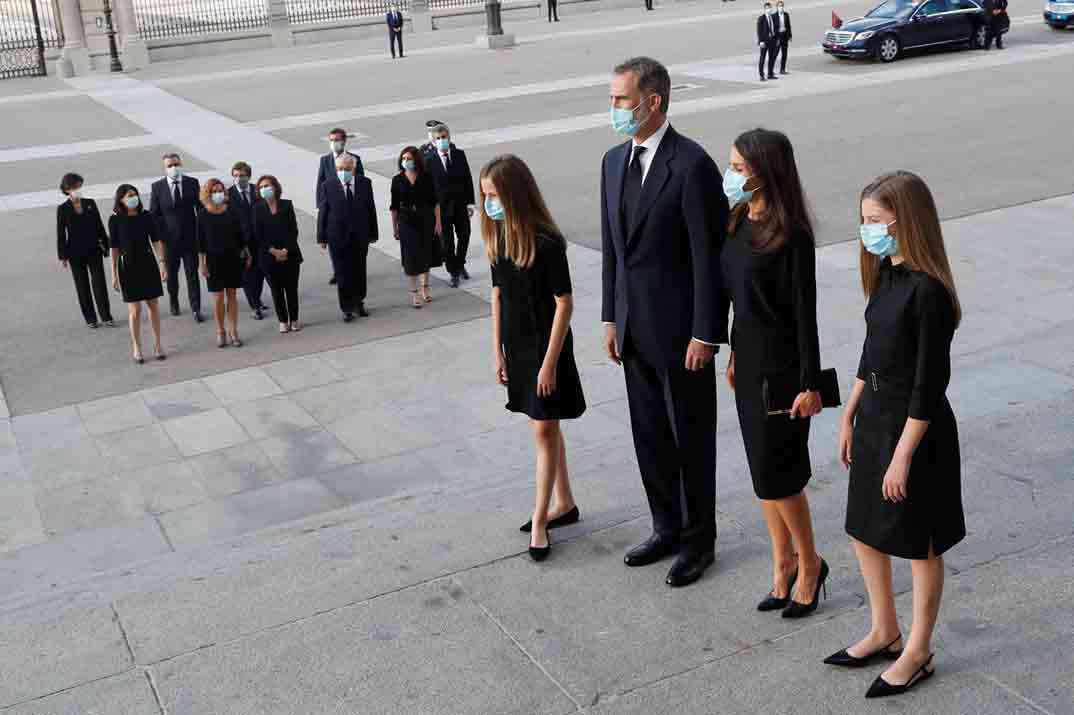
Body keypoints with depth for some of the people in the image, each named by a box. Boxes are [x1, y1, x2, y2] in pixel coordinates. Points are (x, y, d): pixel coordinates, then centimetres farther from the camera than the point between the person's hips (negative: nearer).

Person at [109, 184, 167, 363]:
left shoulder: (146, 216, -3)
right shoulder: (115, 220, -7)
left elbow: (156, 241, 0)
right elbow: (114, 248, -4)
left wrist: (162, 263, -8)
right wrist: (114, 274, -3)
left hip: (148, 263, 2)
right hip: (127, 266, -2)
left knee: (153, 305, 8)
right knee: (134, 310, 2)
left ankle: (157, 345, 20)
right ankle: (136, 348, 17)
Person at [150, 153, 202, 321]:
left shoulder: (192, 183, -2)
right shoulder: (157, 187, -2)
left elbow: (201, 208, 2)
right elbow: (154, 214, 1)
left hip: (190, 238, -1)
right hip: (169, 238, 1)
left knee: (192, 274, 1)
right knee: (171, 274, 15)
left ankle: (196, 309, 6)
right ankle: (174, 303, 34)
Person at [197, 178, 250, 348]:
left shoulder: (232, 212, -1)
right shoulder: (203, 215, -5)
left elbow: (240, 234, 7)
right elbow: (201, 242, -3)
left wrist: (246, 253, 9)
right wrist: (203, 264, -6)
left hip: (232, 257, 2)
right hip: (214, 259, -1)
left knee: (231, 295, 6)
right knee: (218, 297, 3)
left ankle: (233, 331, 13)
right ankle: (220, 332, 17)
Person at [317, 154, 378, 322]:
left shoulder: (365, 183, -1)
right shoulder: (328, 185, -7)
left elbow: (371, 209, 4)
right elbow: (323, 212, -4)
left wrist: (372, 233, 4)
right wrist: (322, 237, -5)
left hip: (360, 237, 2)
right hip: (338, 237, -2)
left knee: (359, 272, 13)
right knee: (343, 275, 3)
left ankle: (358, 303, 30)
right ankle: (347, 309, 13)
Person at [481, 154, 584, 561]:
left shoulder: (546, 243, -20)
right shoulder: (498, 238, 1)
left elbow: (564, 304, -17)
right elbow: (497, 296, 9)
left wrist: (550, 362, -17)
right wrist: (497, 351, 8)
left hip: (546, 348, -7)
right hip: (517, 347, 7)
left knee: (545, 431, 0)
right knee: (544, 428, 16)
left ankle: (540, 520, 10)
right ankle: (564, 504, 30)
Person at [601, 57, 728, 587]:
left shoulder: (692, 165, -16)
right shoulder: (614, 162, 8)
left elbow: (708, 256, -16)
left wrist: (705, 334, -16)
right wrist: (611, 318, 10)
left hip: (680, 328, -7)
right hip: (634, 327, 7)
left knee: (691, 436, 7)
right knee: (649, 434, 17)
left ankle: (699, 540, 23)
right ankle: (668, 529, 33)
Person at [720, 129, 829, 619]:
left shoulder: (792, 236, -18)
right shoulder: (741, 221, 5)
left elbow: (805, 313, -17)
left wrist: (810, 384, -15)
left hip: (781, 366, -8)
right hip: (750, 361, 8)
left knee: (775, 471, 0)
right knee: (763, 468, 14)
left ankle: (809, 563, 21)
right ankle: (783, 564, 28)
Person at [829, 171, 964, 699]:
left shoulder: (928, 290, -22)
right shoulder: (887, 274, 5)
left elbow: (929, 383, -21)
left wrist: (903, 456, -18)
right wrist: (849, 416, 16)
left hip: (915, 426, -9)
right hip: (874, 415, 9)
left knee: (919, 545, 9)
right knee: (865, 530, 18)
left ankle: (917, 653, 26)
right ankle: (884, 632, 38)